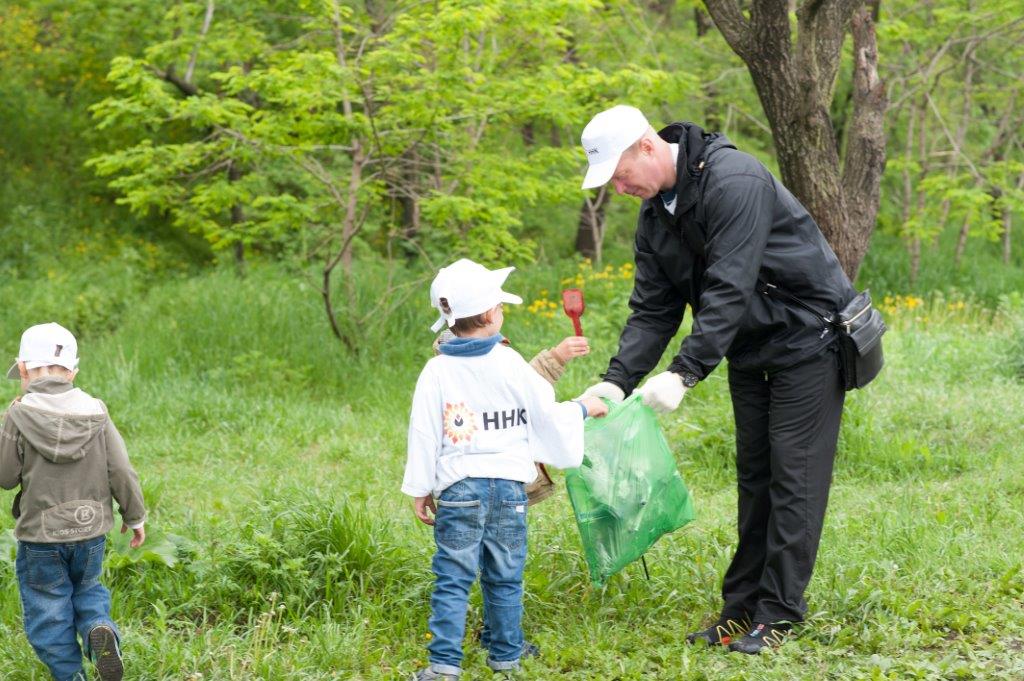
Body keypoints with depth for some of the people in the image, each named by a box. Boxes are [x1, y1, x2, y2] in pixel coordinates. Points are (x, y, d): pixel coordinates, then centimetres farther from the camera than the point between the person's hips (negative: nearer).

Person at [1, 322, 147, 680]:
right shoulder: (96, 413, -6)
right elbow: (122, 473, -4)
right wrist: (135, 516, 10)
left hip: (39, 534, -3)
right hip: (91, 530, 3)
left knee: (48, 610, 11)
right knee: (87, 589, 24)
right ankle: (99, 627, -4)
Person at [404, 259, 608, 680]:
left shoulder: (437, 371, -4)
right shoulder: (509, 364, -4)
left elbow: (424, 435, -3)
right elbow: (546, 414, 5)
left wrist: (420, 490, 4)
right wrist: (582, 409, 24)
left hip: (459, 487, -1)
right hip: (508, 484, 1)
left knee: (452, 579, 1)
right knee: (505, 577, 13)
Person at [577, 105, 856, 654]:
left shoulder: (734, 181, -26)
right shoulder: (655, 216, 3)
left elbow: (728, 290, -31)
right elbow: (652, 310, 3)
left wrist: (684, 373, -34)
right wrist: (616, 380, -12)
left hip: (806, 338, -8)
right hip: (750, 353, 8)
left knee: (793, 478, -6)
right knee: (754, 478, 10)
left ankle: (779, 614, -2)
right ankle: (741, 607, 14)